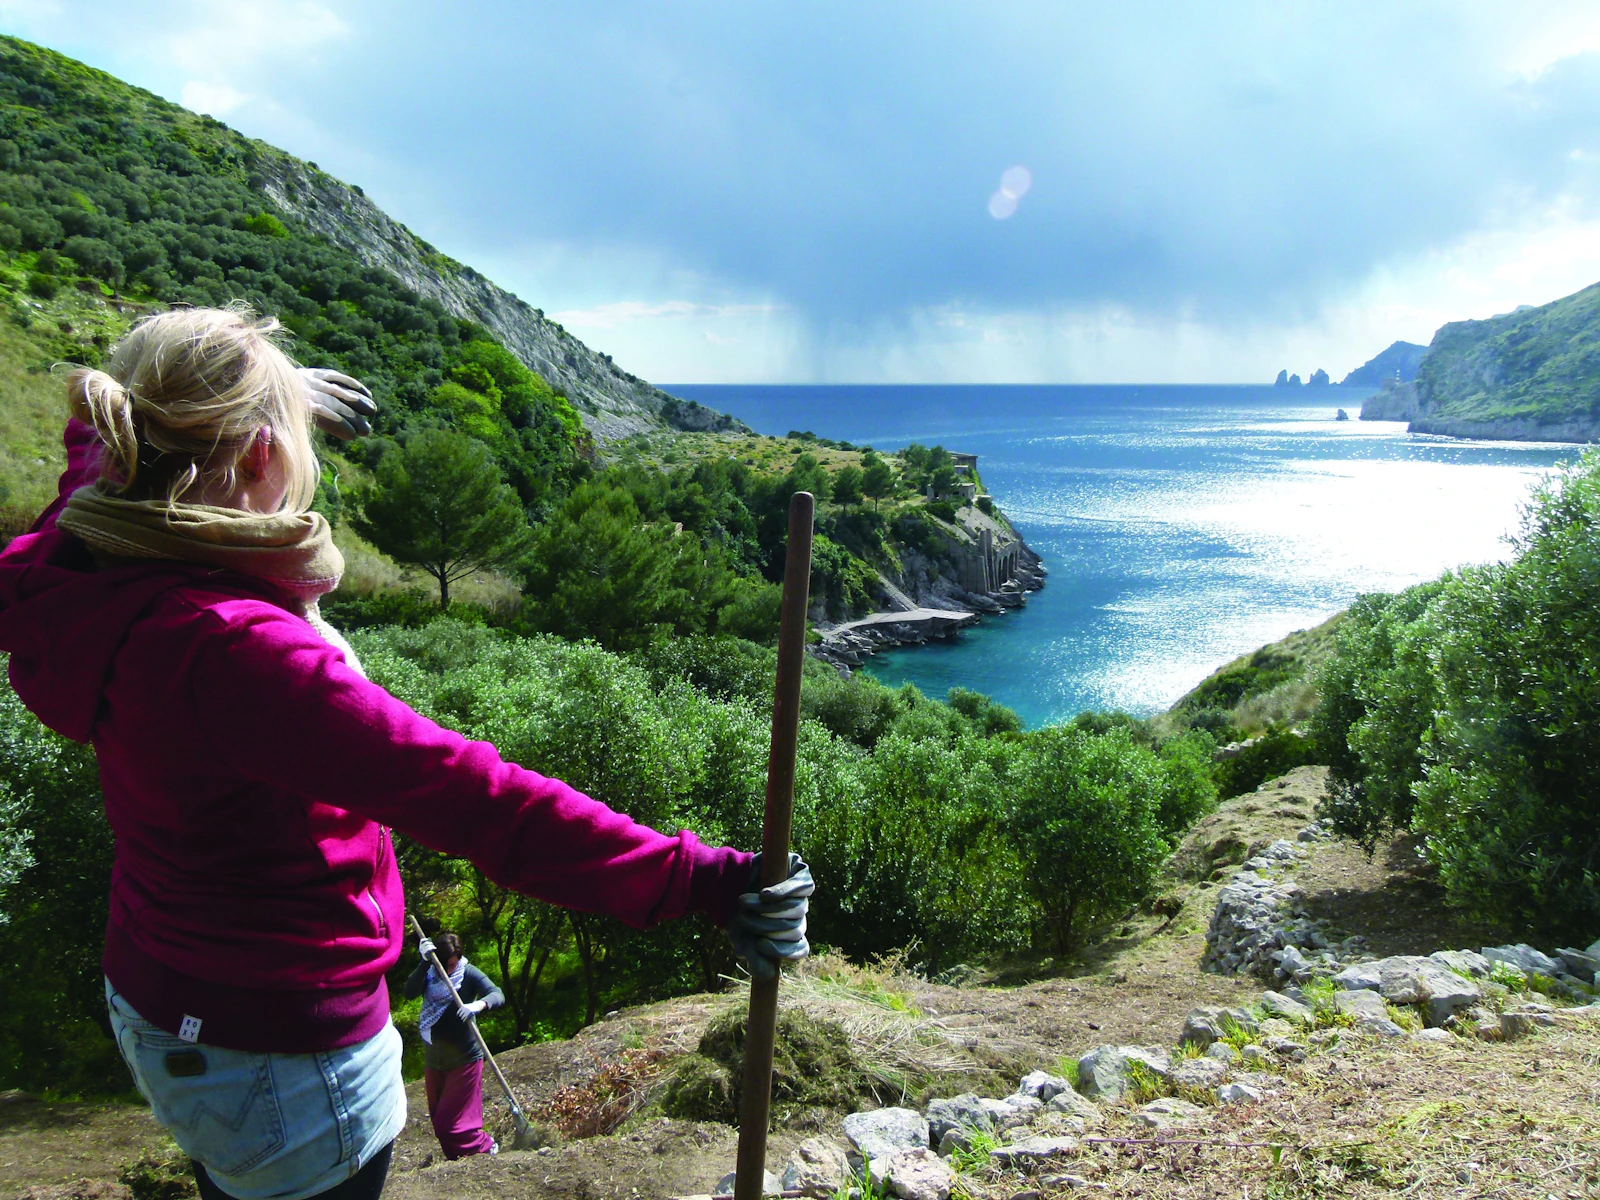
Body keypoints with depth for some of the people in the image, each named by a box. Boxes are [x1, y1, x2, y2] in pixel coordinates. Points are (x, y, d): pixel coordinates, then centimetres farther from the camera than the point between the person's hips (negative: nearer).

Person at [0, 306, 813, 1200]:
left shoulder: (88, 562, -7)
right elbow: (466, 796, -40)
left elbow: (101, 430, 17)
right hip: (274, 1051, -9)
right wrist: (699, 878, -38)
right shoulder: (232, 651, -36)